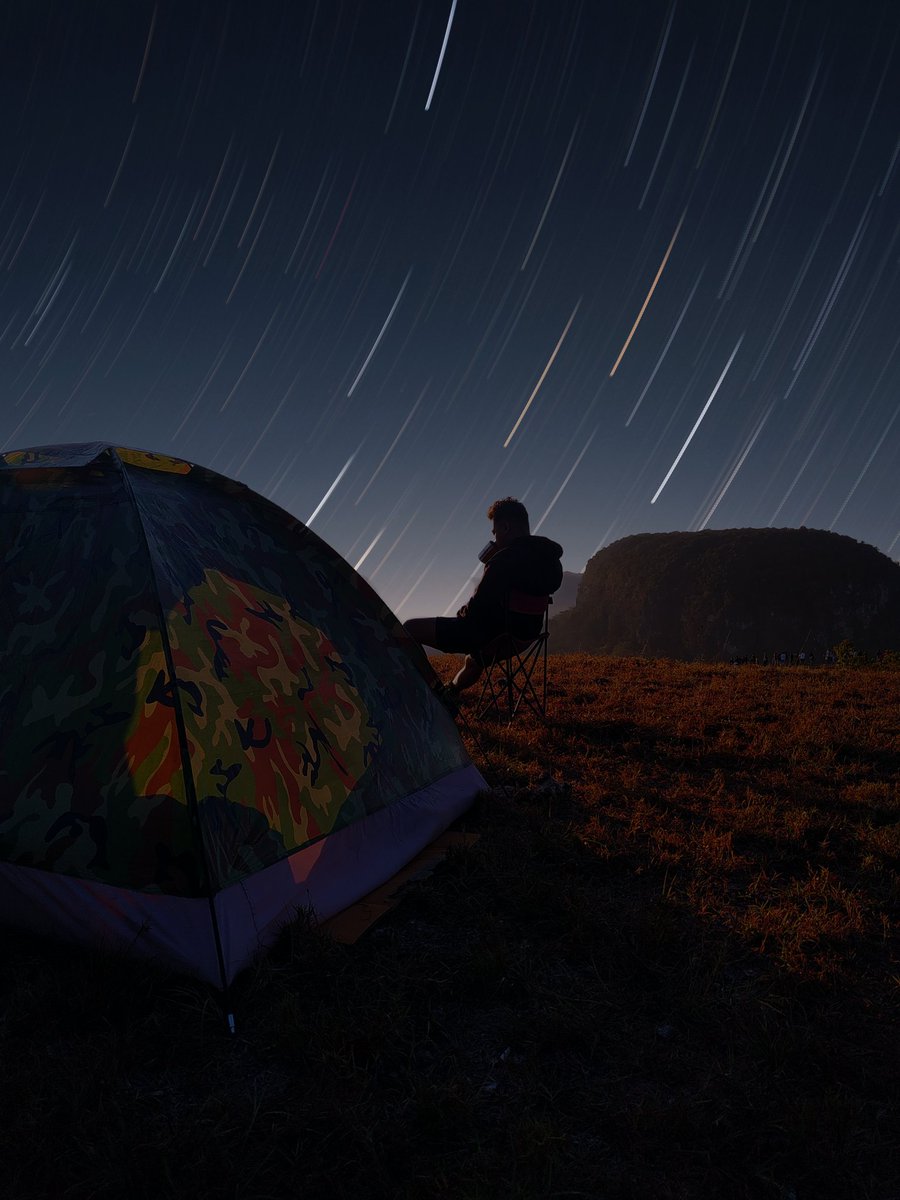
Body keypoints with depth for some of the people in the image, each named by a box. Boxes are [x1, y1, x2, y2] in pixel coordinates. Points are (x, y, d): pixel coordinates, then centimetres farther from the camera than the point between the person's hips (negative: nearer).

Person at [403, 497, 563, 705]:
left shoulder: (506, 559, -22)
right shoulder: (547, 559, 5)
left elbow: (478, 606, -22)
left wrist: (462, 613, 1)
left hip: (491, 633, -9)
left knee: (410, 628, 0)